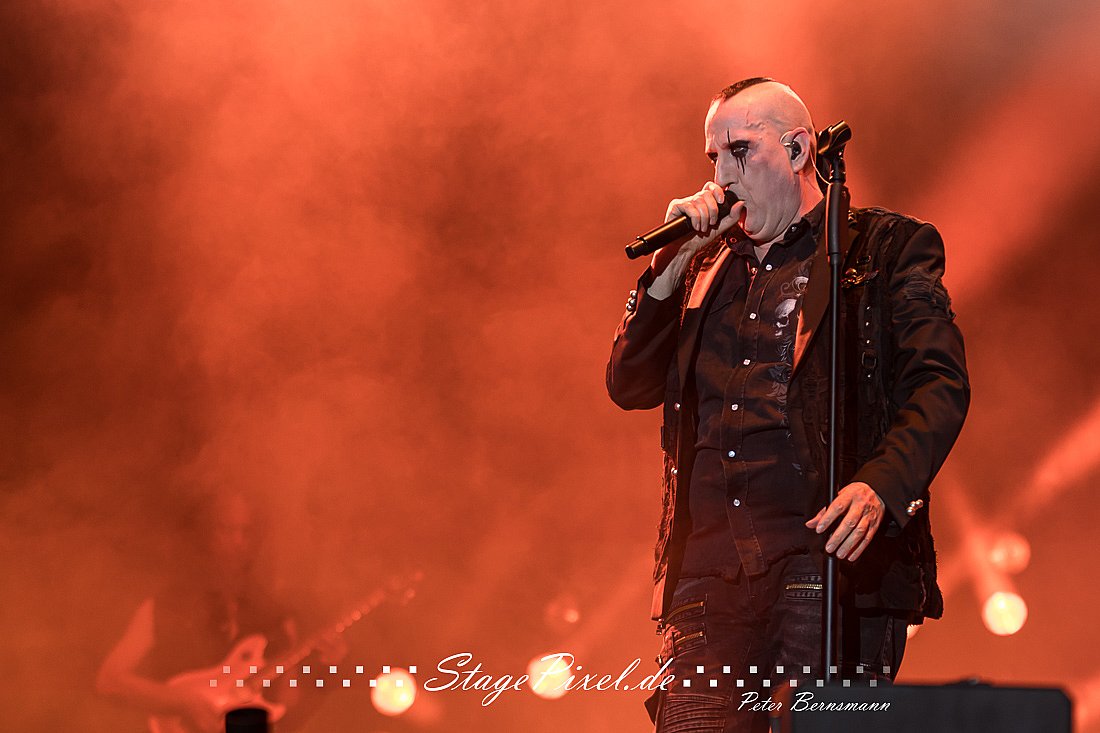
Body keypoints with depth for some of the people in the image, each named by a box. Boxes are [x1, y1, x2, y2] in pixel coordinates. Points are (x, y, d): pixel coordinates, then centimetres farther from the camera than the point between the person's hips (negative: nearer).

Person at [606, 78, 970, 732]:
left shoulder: (887, 250, 9)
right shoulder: (707, 267, 23)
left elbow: (939, 386, -2)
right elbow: (631, 387, 17)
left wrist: (880, 488, -20)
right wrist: (672, 265, 6)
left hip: (832, 559, -4)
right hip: (708, 572, 4)